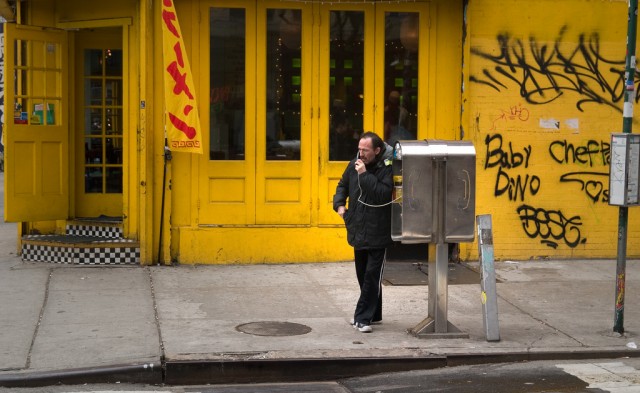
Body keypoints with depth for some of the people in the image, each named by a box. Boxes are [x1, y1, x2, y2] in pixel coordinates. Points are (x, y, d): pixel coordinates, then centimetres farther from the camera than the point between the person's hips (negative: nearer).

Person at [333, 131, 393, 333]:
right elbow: (343, 185, 23)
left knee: (372, 277, -7)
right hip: (358, 231, 7)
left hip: (378, 234, -7)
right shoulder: (354, 165, 6)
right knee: (363, 276, 15)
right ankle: (373, 314, 27)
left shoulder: (387, 168, -14)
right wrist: (339, 204, 8)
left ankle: (363, 317, -2)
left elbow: (385, 194, -27)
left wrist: (365, 175, -25)